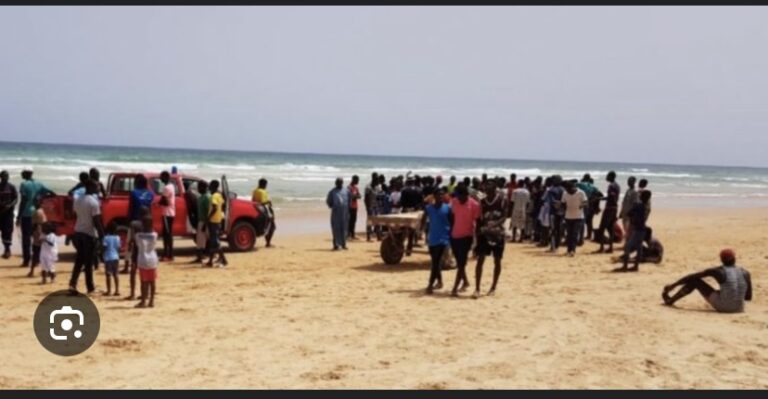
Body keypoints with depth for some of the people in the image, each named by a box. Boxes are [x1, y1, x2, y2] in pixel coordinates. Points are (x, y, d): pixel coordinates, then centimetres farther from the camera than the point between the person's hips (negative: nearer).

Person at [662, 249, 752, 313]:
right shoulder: (745, 273, 5)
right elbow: (749, 297, 8)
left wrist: (673, 285, 11)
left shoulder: (718, 271, -3)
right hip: (738, 309, 4)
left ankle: (670, 300, 24)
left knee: (694, 280, 11)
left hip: (722, 306, -4)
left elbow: (691, 277, 2)